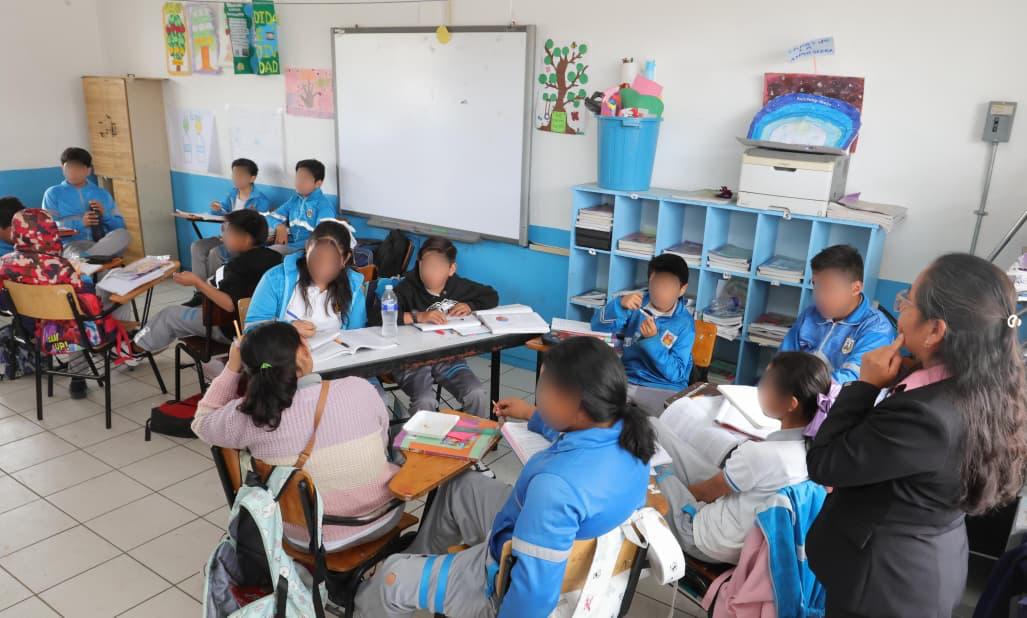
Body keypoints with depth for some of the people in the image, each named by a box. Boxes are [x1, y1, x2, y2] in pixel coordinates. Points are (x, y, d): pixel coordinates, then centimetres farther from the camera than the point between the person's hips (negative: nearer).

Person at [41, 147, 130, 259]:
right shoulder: (53, 193, 15)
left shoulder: (102, 194, 23)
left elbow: (120, 226, 17)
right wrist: (79, 223, -10)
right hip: (72, 244, -4)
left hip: (103, 243, 4)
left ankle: (85, 257, -43)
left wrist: (105, 215, -2)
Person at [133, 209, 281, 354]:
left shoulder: (239, 265, -26)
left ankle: (140, 346, 36)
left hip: (232, 329, -8)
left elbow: (229, 304, -34)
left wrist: (197, 282, -26)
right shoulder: (274, 257, -2)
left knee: (170, 314, 12)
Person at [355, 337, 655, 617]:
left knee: (392, 579, 8)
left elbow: (536, 592, -34)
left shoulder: (558, 485, -42)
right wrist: (533, 416, 22)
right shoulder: (626, 429, -15)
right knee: (460, 486, 25)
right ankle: (418, 558, 48)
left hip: (515, 578, -8)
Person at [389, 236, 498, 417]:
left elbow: (492, 296, 18)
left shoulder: (458, 286, 3)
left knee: (478, 395, -18)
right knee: (425, 402, -31)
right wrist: (418, 316, -30)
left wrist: (470, 306, -1)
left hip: (447, 357, 4)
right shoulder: (407, 288, -12)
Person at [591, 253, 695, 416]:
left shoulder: (685, 324, -6)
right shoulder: (637, 305, 3)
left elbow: (675, 373, -10)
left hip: (664, 389, -2)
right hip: (625, 380, 2)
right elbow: (598, 326, -3)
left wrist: (653, 340, -23)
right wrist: (620, 304, -21)